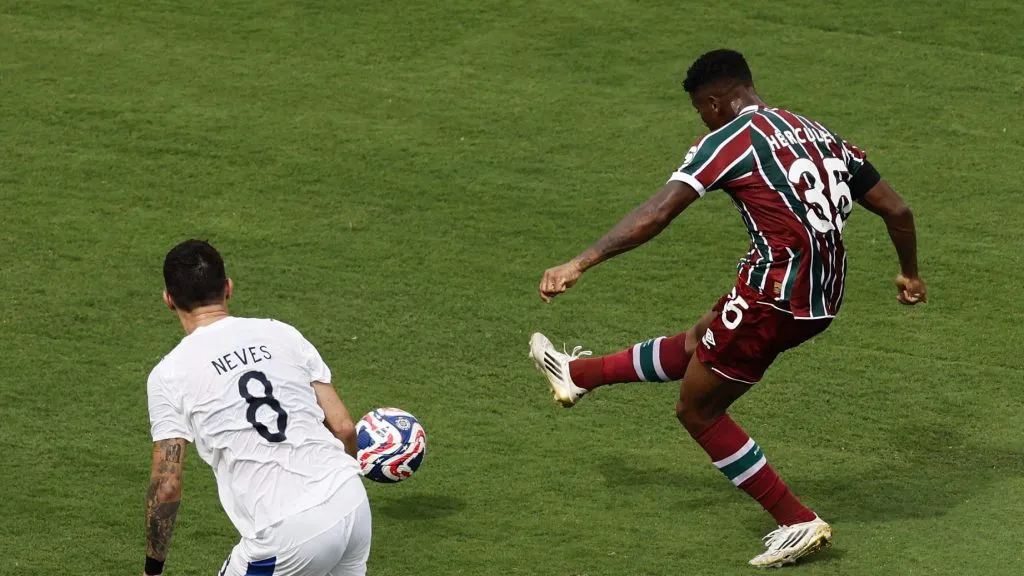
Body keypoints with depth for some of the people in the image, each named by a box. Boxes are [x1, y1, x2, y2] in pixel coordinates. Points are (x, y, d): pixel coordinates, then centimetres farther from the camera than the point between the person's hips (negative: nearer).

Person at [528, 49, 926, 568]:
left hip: (775, 295, -8)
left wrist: (581, 263, -18)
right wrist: (910, 274, 33)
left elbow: (655, 215, -16)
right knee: (697, 344, 27)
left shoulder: (728, 141, -6)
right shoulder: (818, 133, 14)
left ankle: (798, 523, 11)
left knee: (698, 409, 11)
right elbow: (896, 210, 16)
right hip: (822, 301, 8)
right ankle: (580, 374, 49)